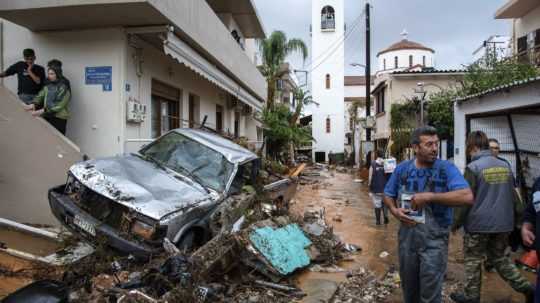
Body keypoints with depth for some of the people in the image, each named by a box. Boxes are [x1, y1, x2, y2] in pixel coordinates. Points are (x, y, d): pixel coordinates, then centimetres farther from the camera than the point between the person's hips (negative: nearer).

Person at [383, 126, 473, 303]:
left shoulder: (446, 169, -10)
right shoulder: (402, 169, 1)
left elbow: (467, 197, -24)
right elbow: (388, 194, 13)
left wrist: (429, 196, -25)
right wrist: (394, 210, -8)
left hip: (434, 239, -3)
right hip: (407, 235, 4)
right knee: (408, 286, 21)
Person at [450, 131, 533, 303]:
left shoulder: (473, 167, -14)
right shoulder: (505, 165, 6)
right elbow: (513, 196, 13)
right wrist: (511, 217, 24)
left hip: (479, 223, -6)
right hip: (503, 223, 6)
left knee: (473, 260, 10)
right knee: (498, 258, 23)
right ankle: (526, 287, 17)